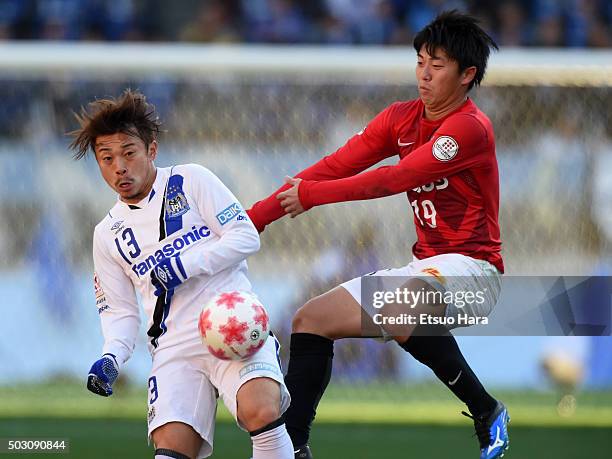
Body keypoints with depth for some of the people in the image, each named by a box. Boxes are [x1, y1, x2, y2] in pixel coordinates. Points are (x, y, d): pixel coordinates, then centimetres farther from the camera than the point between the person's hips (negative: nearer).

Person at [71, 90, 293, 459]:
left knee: (261, 412, -32)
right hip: (175, 346, 3)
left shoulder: (191, 181, 6)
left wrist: (185, 265, -12)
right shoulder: (108, 234, 18)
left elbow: (246, 236, 0)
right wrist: (112, 357, -1)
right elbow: (120, 311, 20)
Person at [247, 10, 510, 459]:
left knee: (399, 304, -39)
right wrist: (253, 218, 0)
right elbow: (334, 167, 6)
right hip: (423, 268, 9)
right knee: (311, 320, 5)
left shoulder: (469, 127, -15)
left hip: (472, 269, -9)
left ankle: (487, 412, -22)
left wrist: (311, 195, -14)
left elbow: (395, 178, -21)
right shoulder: (401, 119, 9)